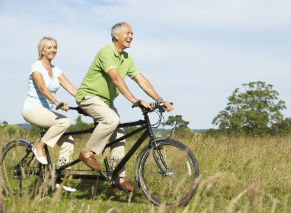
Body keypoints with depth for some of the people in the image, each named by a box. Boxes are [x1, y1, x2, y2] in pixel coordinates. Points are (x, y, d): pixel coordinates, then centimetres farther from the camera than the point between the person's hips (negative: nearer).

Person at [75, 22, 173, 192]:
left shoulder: (127, 58, 6)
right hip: (89, 96, -8)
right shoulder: (106, 52, -22)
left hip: (106, 100, 9)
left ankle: (119, 179, 6)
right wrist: (134, 100, -44)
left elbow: (141, 79, 0)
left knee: (119, 136, 1)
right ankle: (88, 152, -16)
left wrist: (159, 99, -12)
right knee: (112, 119, -33)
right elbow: (116, 78, -35)